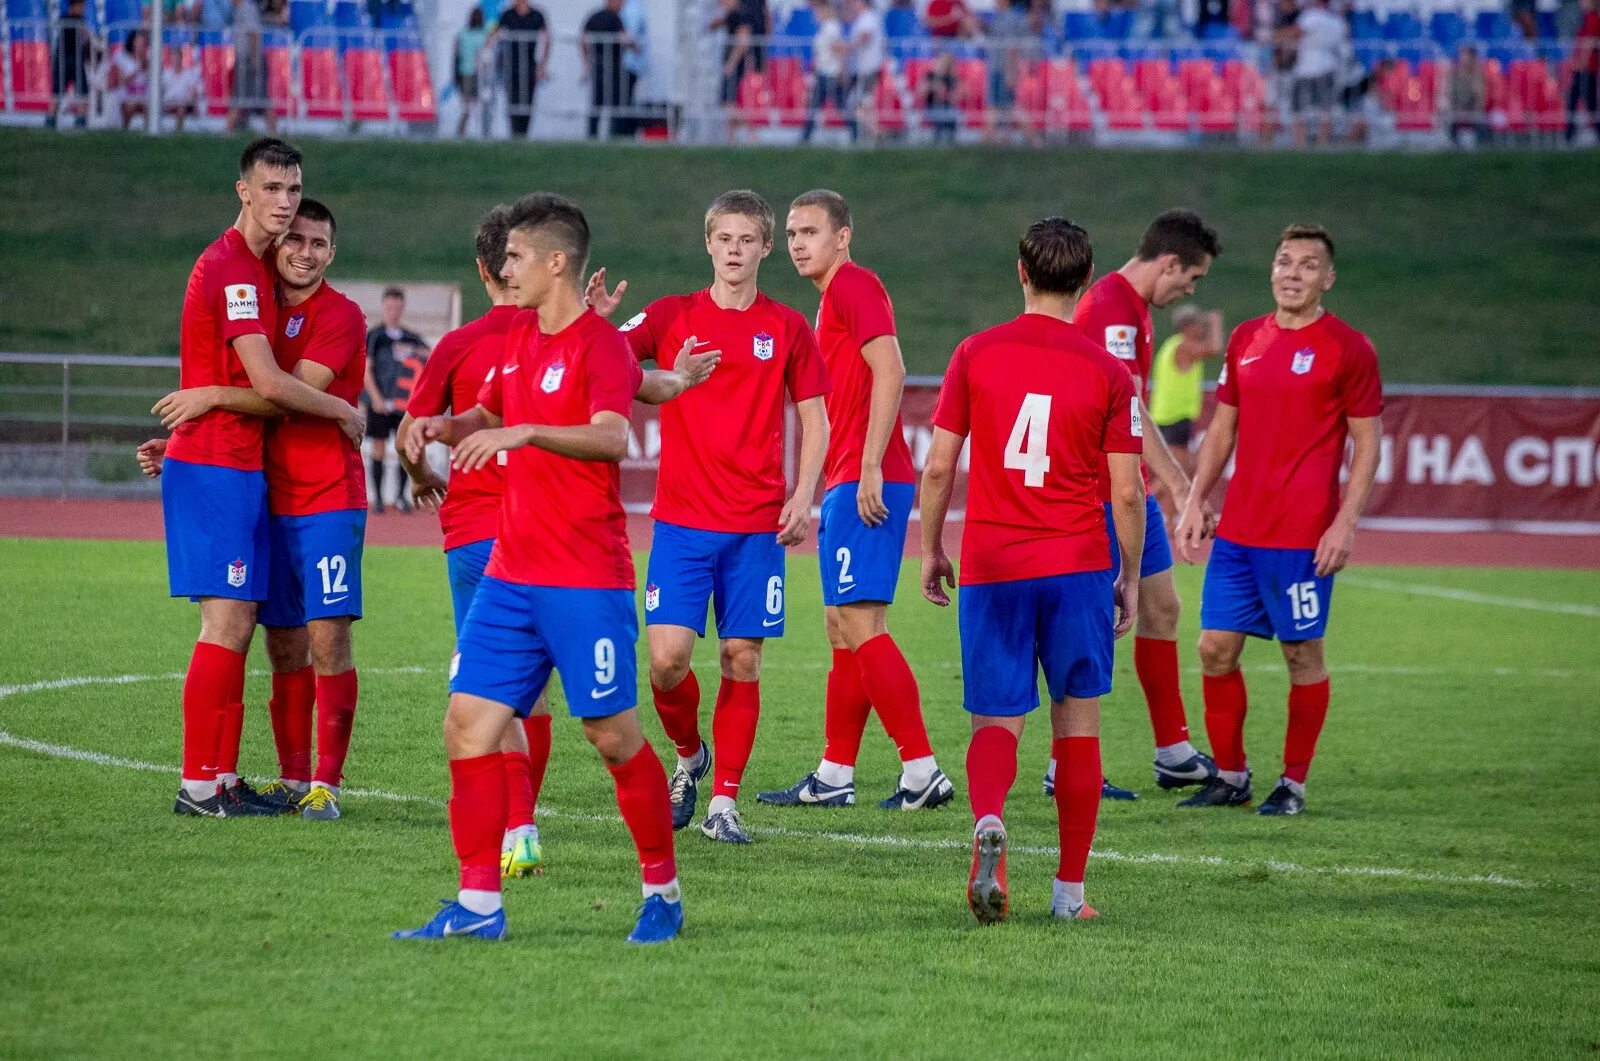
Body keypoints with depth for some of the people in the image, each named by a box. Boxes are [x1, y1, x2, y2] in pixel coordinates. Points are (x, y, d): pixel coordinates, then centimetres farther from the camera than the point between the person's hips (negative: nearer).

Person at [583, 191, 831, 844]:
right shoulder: (671, 317, 4)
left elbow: (814, 422, 9)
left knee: (741, 658, -1)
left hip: (757, 525, 0)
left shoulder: (788, 329, 5)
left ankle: (724, 801, 8)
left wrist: (803, 498, -4)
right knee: (667, 658, -10)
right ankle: (689, 755, 19)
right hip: (682, 519, 0)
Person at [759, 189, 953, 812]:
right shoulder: (834, 296, 22)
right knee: (843, 632, 12)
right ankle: (833, 778, 16)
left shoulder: (854, 285, -8)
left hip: (866, 484, -10)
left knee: (860, 625, -13)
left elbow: (889, 371, -20)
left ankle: (922, 771, -13)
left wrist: (870, 468, -23)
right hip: (844, 483, 10)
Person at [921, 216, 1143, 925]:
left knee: (996, 721, 5)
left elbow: (938, 466, 1)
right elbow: (1127, 493, -2)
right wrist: (1131, 576, 10)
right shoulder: (1108, 372, -2)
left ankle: (988, 819, -26)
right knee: (1077, 721, 9)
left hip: (990, 569, 1)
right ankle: (1070, 888, 9)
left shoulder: (976, 355, 0)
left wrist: (931, 550, 13)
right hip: (1077, 568, 0)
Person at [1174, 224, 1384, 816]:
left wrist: (1346, 522, -13)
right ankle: (1230, 777, 16)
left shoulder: (1347, 348, -4)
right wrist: (1195, 501, 10)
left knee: (1302, 654, 1)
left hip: (1302, 538, -5)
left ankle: (1293, 784, 11)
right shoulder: (1246, 340, 12)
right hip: (1238, 531, 6)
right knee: (1216, 648, 4)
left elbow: (1367, 443, -5)